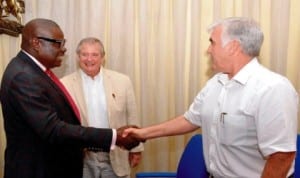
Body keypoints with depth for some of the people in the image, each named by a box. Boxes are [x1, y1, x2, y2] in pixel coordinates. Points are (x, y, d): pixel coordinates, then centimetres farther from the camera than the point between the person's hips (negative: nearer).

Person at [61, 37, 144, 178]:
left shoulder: (122, 81, 0)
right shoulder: (65, 84, -4)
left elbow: (131, 118, 5)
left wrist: (136, 148, 7)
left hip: (115, 158, 1)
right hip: (81, 159, -1)